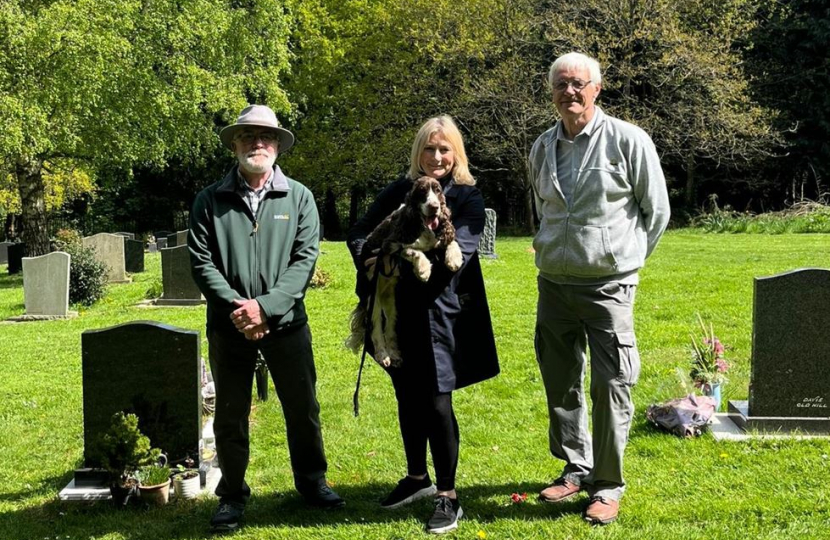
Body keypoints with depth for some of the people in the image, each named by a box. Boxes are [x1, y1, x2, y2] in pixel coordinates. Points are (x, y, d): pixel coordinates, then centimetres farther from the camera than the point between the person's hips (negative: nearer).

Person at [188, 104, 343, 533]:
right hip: (229, 327, 0)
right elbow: (201, 261, -4)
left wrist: (265, 306, -17)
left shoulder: (299, 198, 1)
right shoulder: (210, 200, 1)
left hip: (287, 323, 0)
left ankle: (311, 479, 32)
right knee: (230, 415, 9)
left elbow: (304, 260, -7)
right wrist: (236, 306, -16)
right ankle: (232, 494, 25)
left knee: (303, 409, 11)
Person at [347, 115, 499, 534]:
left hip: (438, 312, -4)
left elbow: (457, 253, -15)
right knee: (407, 397, 16)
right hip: (396, 312, 5)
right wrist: (368, 259, -14)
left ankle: (447, 496, 10)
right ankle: (417, 477, 34)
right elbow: (359, 233, 8)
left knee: (436, 401, -4)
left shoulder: (468, 198, -3)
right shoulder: (398, 191, 9)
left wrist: (404, 263, -26)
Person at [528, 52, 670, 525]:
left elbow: (657, 210, 1)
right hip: (554, 284, 5)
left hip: (608, 285, -5)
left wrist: (626, 259, 6)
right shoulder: (543, 148, 10)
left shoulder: (627, 140, -6)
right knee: (561, 384, 12)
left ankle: (608, 486, 9)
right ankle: (576, 469, 28)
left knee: (611, 387, -3)